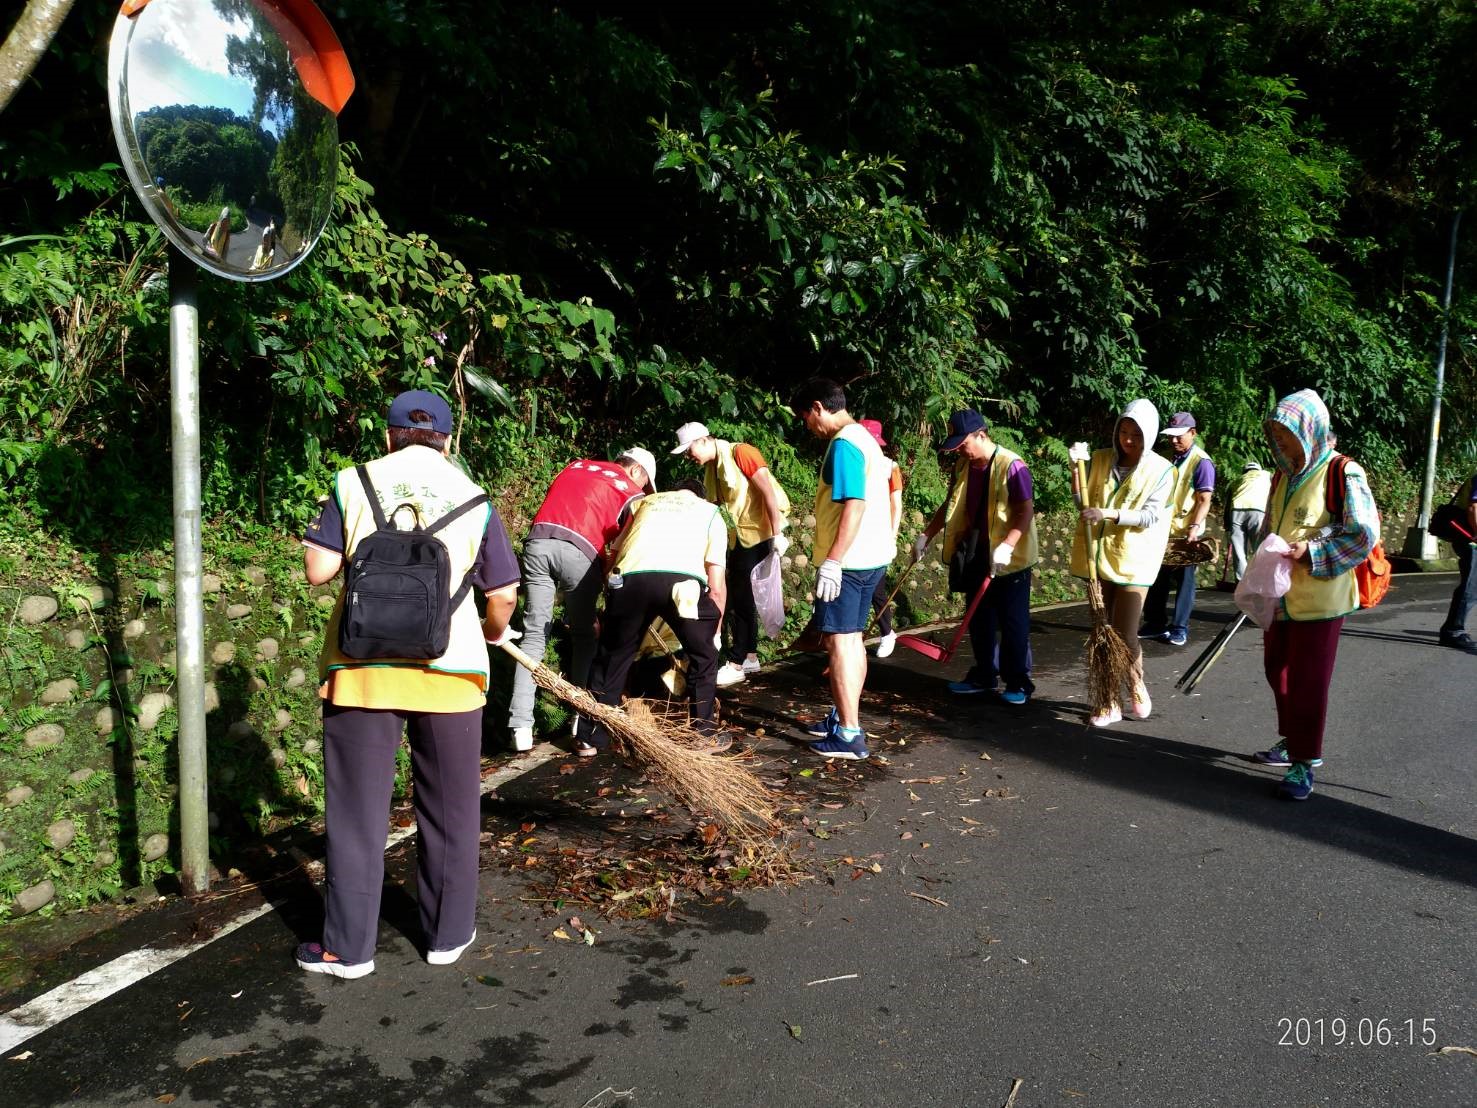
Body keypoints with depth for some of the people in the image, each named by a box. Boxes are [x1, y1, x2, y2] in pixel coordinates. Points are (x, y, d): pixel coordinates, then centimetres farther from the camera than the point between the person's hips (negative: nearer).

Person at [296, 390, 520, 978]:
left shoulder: (353, 484, 0)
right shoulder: (473, 499, 2)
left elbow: (317, 569, -5)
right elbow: (503, 595, 2)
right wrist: (492, 632, 22)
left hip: (360, 668, 0)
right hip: (448, 670, 1)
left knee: (356, 809, 11)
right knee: (448, 809, 15)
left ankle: (347, 946, 20)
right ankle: (448, 933, 27)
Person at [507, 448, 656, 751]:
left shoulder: (576, 466, 30)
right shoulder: (630, 491, 16)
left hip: (537, 541, 3)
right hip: (578, 550, -3)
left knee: (534, 633, 4)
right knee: (583, 635, 14)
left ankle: (520, 724, -4)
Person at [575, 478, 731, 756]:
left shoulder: (647, 501, 37)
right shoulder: (711, 513, 30)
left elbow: (615, 553, 33)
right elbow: (716, 588, 22)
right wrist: (715, 632, 34)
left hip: (629, 579, 2)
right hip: (684, 581, -2)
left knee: (612, 656, 22)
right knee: (704, 658, 23)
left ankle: (589, 738, 29)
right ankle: (703, 735, 27)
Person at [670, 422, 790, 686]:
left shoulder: (741, 453, -16)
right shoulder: (711, 468, 9)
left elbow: (768, 492, -20)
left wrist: (777, 535, -23)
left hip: (764, 533, -9)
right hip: (742, 536, 9)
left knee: (743, 598, -6)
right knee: (739, 596, 12)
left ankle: (736, 665, 0)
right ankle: (750, 657, 23)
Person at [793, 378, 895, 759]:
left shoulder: (843, 444, -16)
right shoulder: (863, 438, 15)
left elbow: (854, 504, -24)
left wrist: (832, 560, -25)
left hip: (847, 560, -10)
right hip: (871, 556, 10)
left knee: (839, 641, -6)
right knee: (852, 638, 17)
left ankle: (850, 734, -3)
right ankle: (843, 717, 28)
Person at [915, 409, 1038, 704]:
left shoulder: (1011, 466, -17)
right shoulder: (962, 466, 6)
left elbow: (1026, 511, -21)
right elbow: (949, 506, 16)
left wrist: (1006, 546, -32)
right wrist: (926, 535, 10)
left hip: (1009, 560, -7)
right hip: (976, 556, 7)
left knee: (1013, 623, 1)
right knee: (979, 620, 13)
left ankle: (1018, 682, 10)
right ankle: (984, 676, 24)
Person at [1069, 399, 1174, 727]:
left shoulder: (1161, 470, -2)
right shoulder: (1099, 460, 5)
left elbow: (1149, 516, -10)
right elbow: (1081, 501, 0)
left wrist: (1109, 514, -24)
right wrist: (1076, 466, -14)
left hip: (1132, 562, -3)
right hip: (1098, 557, 3)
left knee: (1124, 635, -4)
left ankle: (1137, 687, 25)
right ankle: (1110, 702, 18)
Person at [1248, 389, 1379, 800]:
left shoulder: (1342, 474, -11)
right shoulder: (1283, 476, 11)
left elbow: (1364, 535, -15)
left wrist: (1310, 552, -24)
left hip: (1318, 598, -7)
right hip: (1279, 597, 7)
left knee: (1308, 680, -2)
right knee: (1278, 671, 15)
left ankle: (1304, 761, 9)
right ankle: (1292, 741, 33)